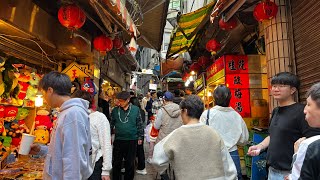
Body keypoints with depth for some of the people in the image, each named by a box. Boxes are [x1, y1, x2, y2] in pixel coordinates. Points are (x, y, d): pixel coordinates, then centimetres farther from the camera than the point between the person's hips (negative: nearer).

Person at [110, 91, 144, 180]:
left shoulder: (136, 109, -4)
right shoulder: (115, 110, -1)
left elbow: (139, 124, 2)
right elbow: (111, 124, 7)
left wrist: (140, 137, 2)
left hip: (132, 140, -1)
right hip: (118, 140, 1)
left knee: (130, 163, 13)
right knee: (116, 163, 11)